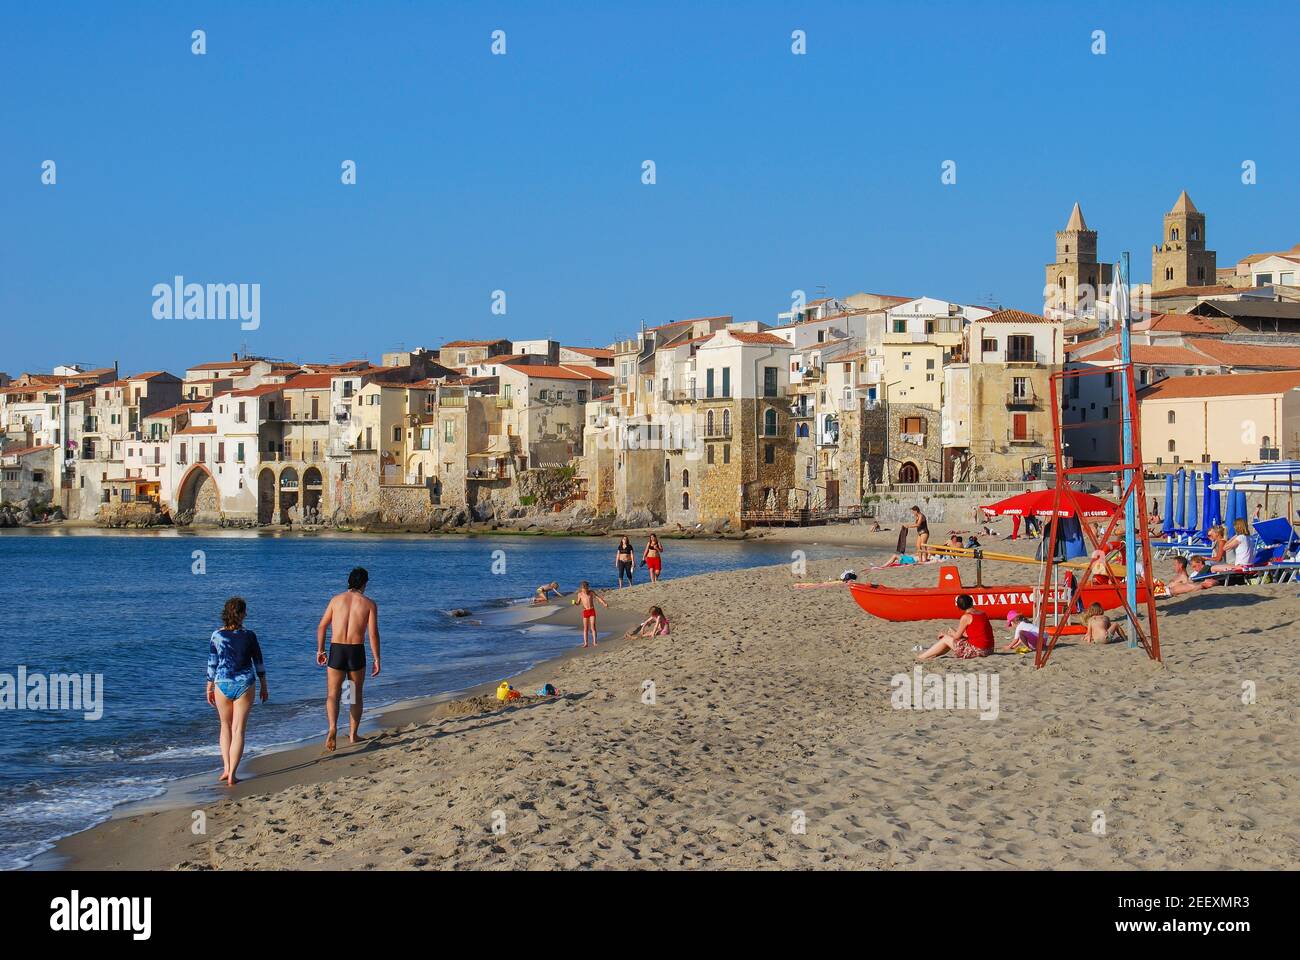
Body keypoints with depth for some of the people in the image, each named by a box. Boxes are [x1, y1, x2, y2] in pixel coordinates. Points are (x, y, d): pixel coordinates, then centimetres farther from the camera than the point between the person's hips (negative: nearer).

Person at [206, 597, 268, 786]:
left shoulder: (217, 636, -6)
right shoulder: (248, 636, -8)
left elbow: (212, 664, -1)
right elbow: (258, 663, -2)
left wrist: (209, 688, 11)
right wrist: (264, 687, 9)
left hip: (223, 685, 1)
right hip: (244, 685, -1)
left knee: (226, 727, 20)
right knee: (238, 730, 3)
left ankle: (226, 768, 11)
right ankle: (232, 774, -4)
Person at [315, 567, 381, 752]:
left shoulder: (336, 599, 5)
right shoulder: (369, 604, 0)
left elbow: (322, 627, 5)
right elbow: (373, 634, -7)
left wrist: (320, 650, 16)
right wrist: (377, 660, -1)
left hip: (336, 650, 0)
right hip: (357, 652, 0)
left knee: (332, 695, 3)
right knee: (356, 695, 17)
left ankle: (333, 728, -21)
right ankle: (352, 735, 22)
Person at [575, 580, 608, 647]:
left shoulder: (591, 592, -1)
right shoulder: (580, 594, 0)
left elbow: (598, 597, 0)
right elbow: (578, 602, 10)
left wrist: (604, 603, -12)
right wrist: (575, 602, -13)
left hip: (592, 611, -1)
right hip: (585, 611, 1)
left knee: (593, 627, -8)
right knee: (585, 628, 1)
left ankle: (594, 642, -8)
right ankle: (585, 643, 4)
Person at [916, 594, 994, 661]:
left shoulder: (966, 617, -12)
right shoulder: (983, 614, 10)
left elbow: (957, 636, -3)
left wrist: (946, 634, 18)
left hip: (976, 650, -7)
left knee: (946, 639, 11)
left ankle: (921, 657, 20)